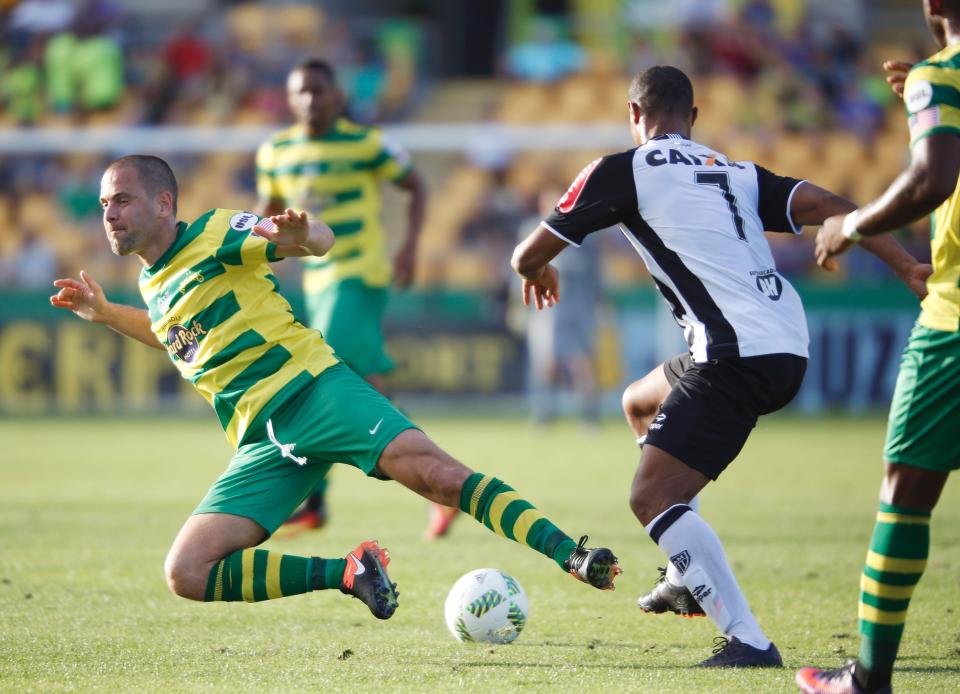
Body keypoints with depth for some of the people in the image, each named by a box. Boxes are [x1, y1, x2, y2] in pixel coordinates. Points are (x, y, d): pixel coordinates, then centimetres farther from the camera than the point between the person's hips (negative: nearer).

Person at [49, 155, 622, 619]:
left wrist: (301, 236, -31)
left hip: (313, 389, -6)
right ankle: (349, 572, -9)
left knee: (434, 473, -29)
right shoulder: (152, 283, 20)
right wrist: (103, 313, 30)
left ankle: (571, 556, -31)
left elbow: (322, 241, -7)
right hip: (262, 441, 6)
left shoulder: (213, 234, 0)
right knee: (186, 574, -14)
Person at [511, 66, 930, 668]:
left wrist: (539, 272, 32)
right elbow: (825, 205, 6)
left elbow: (528, 256, 8)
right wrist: (905, 264, -1)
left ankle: (747, 640, -18)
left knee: (652, 498, -7)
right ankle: (693, 579, 29)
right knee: (640, 402, 30)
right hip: (790, 351, 8)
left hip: (739, 355, -8)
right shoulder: (736, 173, 21)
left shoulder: (623, 171, 5)